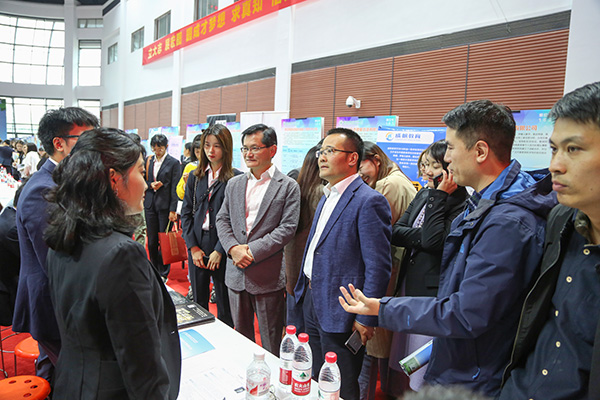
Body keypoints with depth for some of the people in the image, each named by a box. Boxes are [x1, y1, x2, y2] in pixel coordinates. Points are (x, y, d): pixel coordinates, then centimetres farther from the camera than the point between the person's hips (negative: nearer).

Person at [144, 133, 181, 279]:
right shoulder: (149, 161, 12)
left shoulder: (174, 163, -4)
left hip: (165, 205, -5)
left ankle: (164, 274, 12)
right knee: (151, 241, 9)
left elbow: (174, 188, -7)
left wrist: (173, 210, -12)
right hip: (150, 204, 5)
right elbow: (143, 181, 18)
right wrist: (151, 185, -6)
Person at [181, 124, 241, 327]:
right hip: (196, 248, 5)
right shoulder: (195, 176, 9)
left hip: (222, 250, -4)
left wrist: (219, 251, -14)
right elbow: (186, 213, 8)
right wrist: (193, 247, -2)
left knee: (224, 305, 7)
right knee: (198, 303, 16)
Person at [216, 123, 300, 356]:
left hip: (268, 276, -5)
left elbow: (288, 228, -12)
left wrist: (252, 250, -17)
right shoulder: (234, 184, 10)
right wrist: (233, 248, -10)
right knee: (240, 334, 20)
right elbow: (222, 219, 9)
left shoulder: (288, 186, -5)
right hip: (236, 272, 5)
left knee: (271, 343, 7)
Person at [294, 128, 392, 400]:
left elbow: (378, 266, -20)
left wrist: (367, 319, -18)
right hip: (311, 298, 9)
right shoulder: (327, 196, 11)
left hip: (339, 311, -8)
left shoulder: (369, 201, -19)